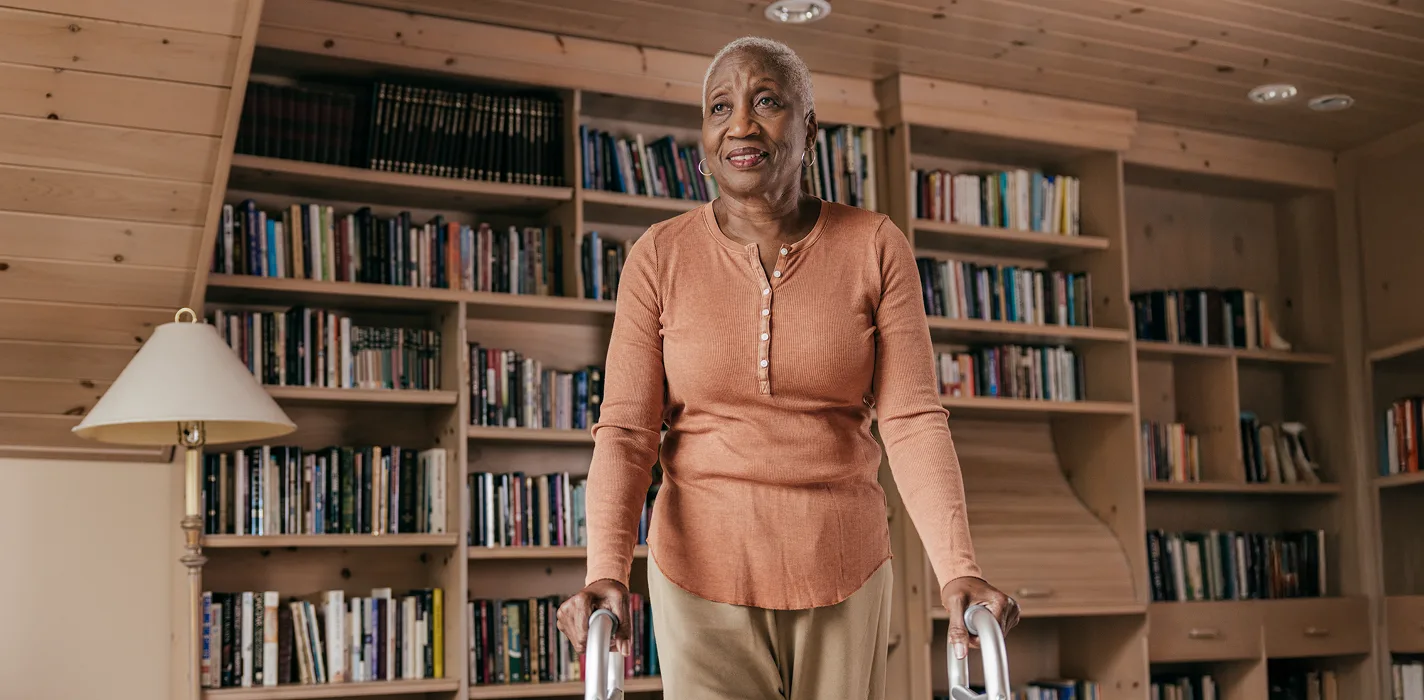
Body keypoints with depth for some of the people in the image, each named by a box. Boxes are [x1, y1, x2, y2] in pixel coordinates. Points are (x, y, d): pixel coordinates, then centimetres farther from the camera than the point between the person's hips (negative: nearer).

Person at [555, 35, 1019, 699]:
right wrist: (606, 571, -22)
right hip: (702, 567, -1)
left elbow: (913, 418, -7)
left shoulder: (876, 248, -3)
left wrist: (957, 569, -20)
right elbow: (626, 428, -7)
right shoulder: (659, 257, -4)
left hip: (843, 570, 1)